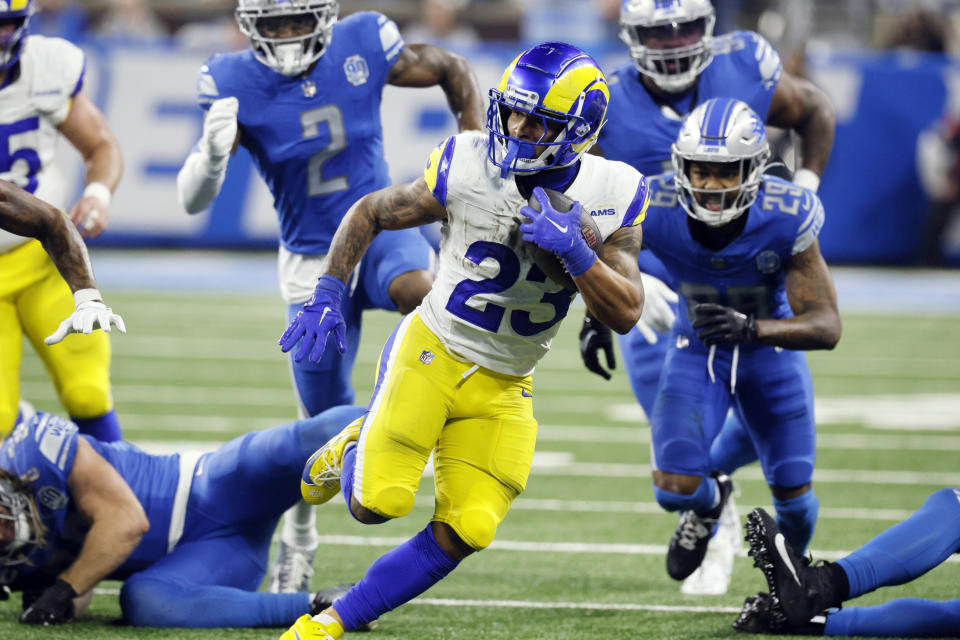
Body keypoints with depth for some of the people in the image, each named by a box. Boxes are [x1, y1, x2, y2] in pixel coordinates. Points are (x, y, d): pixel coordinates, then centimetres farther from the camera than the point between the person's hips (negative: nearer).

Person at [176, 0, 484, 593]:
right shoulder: (235, 83, -16)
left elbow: (454, 71, 4)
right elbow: (192, 201, -22)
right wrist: (212, 154, -44)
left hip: (380, 227, 0)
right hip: (314, 261, 0)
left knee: (415, 289, -38)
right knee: (324, 422, 5)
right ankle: (299, 538, 30)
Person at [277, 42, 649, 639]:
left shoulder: (611, 197, -12)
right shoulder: (467, 168, -16)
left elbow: (626, 314, -14)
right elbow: (370, 213, 1)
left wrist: (574, 251, -30)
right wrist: (328, 294, -8)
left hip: (503, 388, 2)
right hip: (432, 349, -2)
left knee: (463, 534, -7)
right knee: (377, 502, -18)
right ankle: (351, 449, 18)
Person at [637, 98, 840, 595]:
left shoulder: (787, 219, -31)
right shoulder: (657, 210, -28)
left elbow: (826, 326, -32)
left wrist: (749, 329, -47)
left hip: (769, 347, 0)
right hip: (696, 347, 0)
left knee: (792, 491, 7)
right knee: (676, 488, -15)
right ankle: (709, 502, 25)